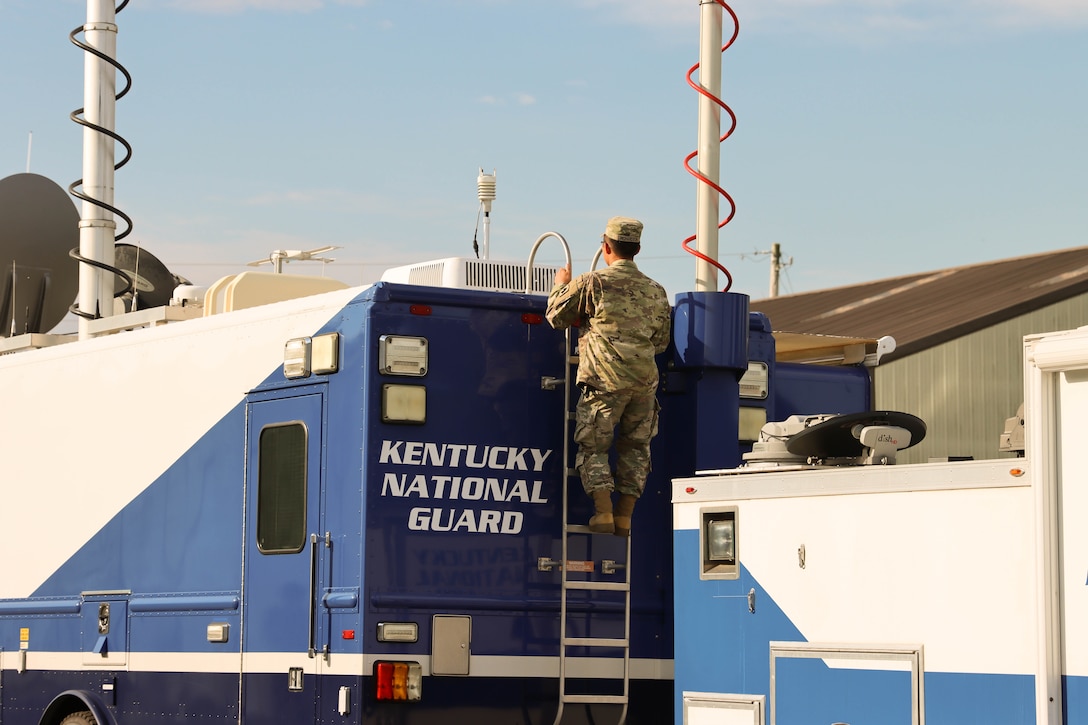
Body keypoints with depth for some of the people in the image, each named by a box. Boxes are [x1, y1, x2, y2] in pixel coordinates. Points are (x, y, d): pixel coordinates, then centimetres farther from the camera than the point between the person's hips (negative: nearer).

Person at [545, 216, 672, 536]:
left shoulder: (592, 282, -2)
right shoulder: (657, 291, 14)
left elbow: (556, 317, 8)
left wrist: (561, 285, 25)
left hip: (605, 380, -4)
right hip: (645, 380, 4)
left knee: (592, 446, 3)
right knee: (635, 448, 12)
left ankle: (603, 512, -8)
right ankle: (624, 517, 11)